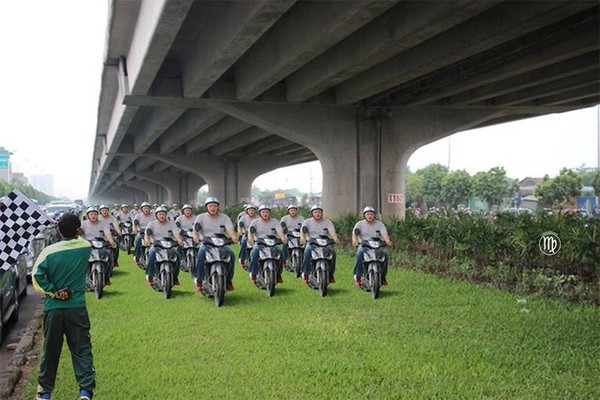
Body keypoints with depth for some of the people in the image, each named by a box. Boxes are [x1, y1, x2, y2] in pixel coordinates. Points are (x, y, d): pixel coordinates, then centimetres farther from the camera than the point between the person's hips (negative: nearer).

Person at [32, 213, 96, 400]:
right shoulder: (85, 247, -2)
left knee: (50, 350, 12)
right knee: (81, 349, 2)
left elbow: (37, 275, -13)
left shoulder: (50, 251, -8)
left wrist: (53, 291, -6)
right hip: (77, 306, 0)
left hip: (53, 307, 0)